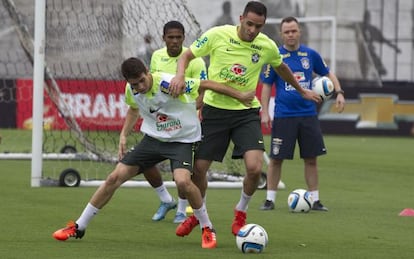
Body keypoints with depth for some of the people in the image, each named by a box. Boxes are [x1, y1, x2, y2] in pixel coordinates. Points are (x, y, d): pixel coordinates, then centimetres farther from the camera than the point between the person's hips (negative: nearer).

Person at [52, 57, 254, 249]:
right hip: (153, 138, 5)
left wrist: (239, 95, -16)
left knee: (182, 181, -32)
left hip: (182, 140, -5)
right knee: (115, 177, 0)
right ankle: (78, 227, 14)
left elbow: (206, 84, -20)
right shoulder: (131, 91, -9)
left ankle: (207, 229, -8)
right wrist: (123, 135, 7)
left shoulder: (168, 84, -28)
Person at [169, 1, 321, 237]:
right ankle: (197, 215, 31)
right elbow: (187, 56, -2)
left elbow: (281, 68, 19)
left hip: (246, 112, 1)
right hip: (215, 109, -1)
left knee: (255, 167, -18)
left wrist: (302, 91, 32)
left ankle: (241, 212, 11)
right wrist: (180, 75, -24)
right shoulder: (218, 35, -11)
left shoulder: (267, 46, -3)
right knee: (199, 168, 2)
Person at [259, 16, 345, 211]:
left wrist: (339, 92, 2)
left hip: (308, 114, 2)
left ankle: (315, 200, 13)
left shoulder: (310, 54, 4)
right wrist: (265, 112, -4)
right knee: (276, 158, -1)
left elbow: (327, 73, 17)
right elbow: (266, 86, 2)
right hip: (283, 116, -2)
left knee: (311, 158, 5)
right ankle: (270, 199, 9)